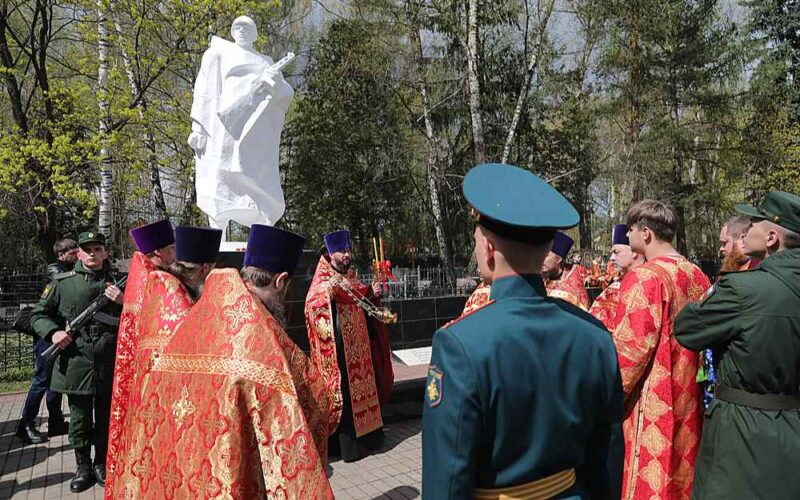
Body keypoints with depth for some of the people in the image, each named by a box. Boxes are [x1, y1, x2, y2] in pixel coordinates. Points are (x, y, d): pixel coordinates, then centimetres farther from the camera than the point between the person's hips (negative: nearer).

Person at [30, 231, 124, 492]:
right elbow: (38, 314, 8)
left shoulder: (118, 282, 4)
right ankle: (83, 468, 26)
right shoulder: (62, 283, 2)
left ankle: (102, 464, 30)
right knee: (79, 419, 10)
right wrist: (52, 332, -10)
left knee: (106, 418, 12)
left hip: (110, 364, 1)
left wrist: (124, 302, -14)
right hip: (76, 363, -1)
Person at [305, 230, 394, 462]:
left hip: (358, 347, 7)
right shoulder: (322, 280, -8)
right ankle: (345, 442, 6)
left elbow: (363, 304, 20)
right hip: (338, 350, -7)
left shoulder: (352, 278, 13)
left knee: (360, 387, 14)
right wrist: (329, 289, -37)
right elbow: (312, 305, -23)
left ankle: (364, 434, 26)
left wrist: (373, 294, 1)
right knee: (343, 392, -4)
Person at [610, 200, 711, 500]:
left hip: (650, 403, -7)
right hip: (686, 401, 7)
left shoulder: (643, 278, -18)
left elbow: (628, 348, -18)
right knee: (680, 468, 20)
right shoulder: (697, 276, 4)